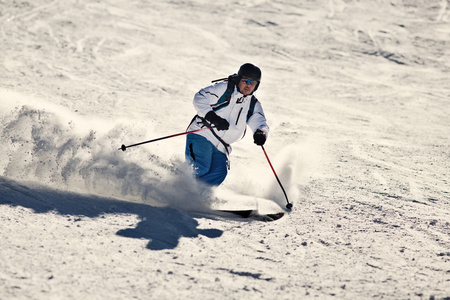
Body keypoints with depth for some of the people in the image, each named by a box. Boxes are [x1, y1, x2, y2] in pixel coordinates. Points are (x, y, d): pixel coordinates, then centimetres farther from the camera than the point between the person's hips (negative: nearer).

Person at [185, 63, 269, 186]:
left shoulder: (253, 105, 14)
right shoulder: (225, 88, -1)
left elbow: (260, 123, 1)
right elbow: (199, 97, -7)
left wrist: (261, 133, -25)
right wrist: (212, 116, -23)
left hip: (221, 148, 5)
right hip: (202, 136, -5)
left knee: (219, 174, -20)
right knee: (200, 169, -25)